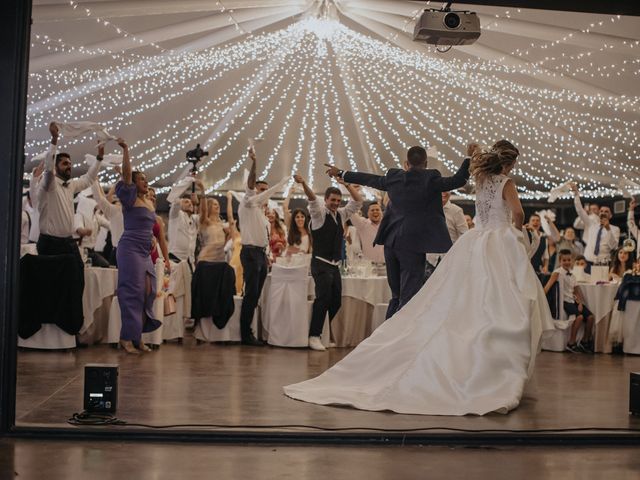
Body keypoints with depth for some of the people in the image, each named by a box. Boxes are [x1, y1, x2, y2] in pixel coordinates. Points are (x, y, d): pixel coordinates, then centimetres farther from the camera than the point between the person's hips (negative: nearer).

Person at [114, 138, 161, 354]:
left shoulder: (150, 203, 16)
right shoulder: (131, 200, -4)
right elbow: (126, 174, -17)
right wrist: (125, 150, -21)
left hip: (145, 252, 7)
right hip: (130, 249, -7)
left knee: (147, 292, 4)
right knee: (132, 292, -8)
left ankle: (138, 336, 11)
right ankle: (127, 337, -3)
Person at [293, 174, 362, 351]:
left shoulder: (342, 214, 13)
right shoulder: (319, 213, -3)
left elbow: (358, 201, 10)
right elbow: (313, 199, -22)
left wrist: (347, 184, -3)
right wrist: (303, 184, -41)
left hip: (335, 265, 7)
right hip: (321, 264, -7)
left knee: (336, 301, 9)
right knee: (323, 297, -18)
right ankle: (314, 336, -13)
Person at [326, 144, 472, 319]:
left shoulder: (394, 177, 9)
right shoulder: (430, 178, -6)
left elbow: (369, 179, 21)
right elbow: (457, 180, -8)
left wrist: (341, 173, 35)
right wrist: (469, 157, -1)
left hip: (391, 242, 6)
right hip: (413, 244, -6)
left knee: (396, 296, 18)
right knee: (408, 297, -3)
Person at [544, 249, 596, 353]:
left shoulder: (572, 276, 16)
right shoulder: (558, 272, -6)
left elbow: (577, 292, 16)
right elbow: (548, 286, -19)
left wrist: (580, 303, -1)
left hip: (573, 301, 7)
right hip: (564, 301, -7)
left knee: (591, 317, -9)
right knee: (579, 316, -29)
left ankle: (585, 341, 8)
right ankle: (571, 343, -17)